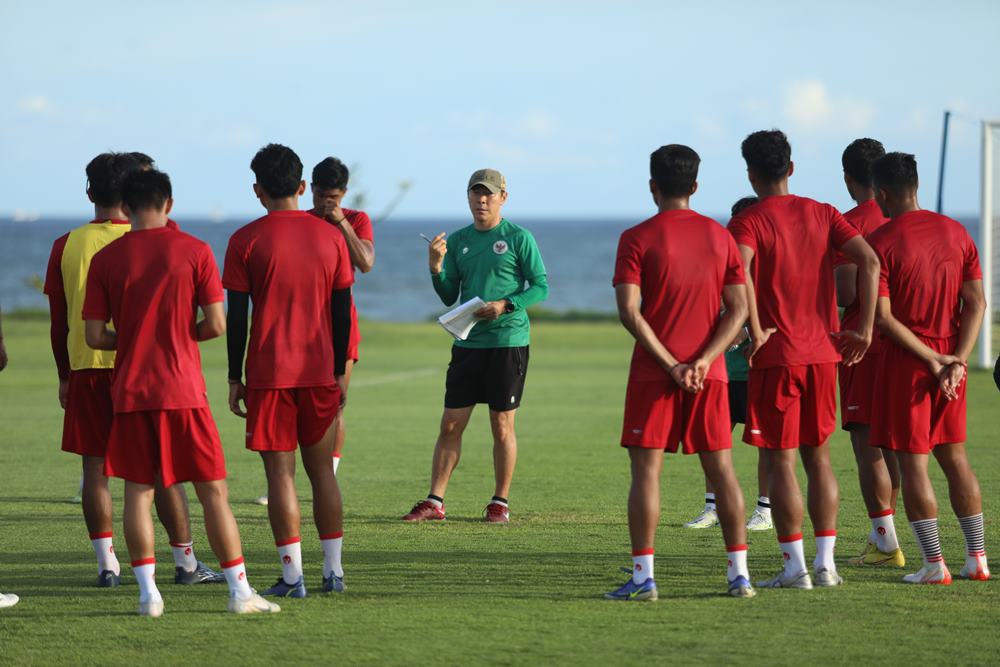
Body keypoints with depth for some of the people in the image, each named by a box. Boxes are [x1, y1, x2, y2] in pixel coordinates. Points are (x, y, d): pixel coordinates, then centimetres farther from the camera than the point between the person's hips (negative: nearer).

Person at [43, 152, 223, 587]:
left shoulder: (66, 246, 2)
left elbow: (58, 320, 6)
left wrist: (64, 376, 14)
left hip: (85, 367, 2)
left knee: (95, 465, 5)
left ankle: (106, 563, 3)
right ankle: (186, 562, 5)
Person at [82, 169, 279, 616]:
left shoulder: (105, 259, 1)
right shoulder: (194, 251, -4)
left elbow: (94, 336, -1)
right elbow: (216, 324, -7)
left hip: (130, 391, 2)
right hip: (183, 391, -2)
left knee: (137, 491, 8)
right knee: (213, 491, 3)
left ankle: (148, 593, 1)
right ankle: (240, 592, 2)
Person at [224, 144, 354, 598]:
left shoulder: (245, 241, -5)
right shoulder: (331, 237, 4)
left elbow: (237, 316, -5)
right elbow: (342, 311, 6)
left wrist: (235, 378, 2)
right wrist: (339, 372, 14)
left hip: (269, 373, -3)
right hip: (320, 372, 3)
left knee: (280, 471, 0)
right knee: (321, 468, 12)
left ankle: (292, 576, -4)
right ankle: (333, 570, 11)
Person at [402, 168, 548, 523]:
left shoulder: (518, 238, -2)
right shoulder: (457, 241, 11)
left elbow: (541, 287, -3)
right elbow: (449, 297, 11)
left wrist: (505, 305, -17)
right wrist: (436, 267, -7)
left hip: (508, 341, -4)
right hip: (467, 343, 4)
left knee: (502, 425, 1)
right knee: (450, 424, 2)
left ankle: (500, 502, 10)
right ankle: (434, 501, 5)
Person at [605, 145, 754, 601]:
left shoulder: (636, 239, -5)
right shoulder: (720, 237, 7)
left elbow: (629, 312, -13)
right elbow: (739, 308, 1)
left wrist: (671, 366, -11)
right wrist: (703, 360, -8)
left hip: (654, 373, -3)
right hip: (709, 374, 3)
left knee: (646, 469, 0)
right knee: (721, 468, 8)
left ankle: (643, 576, -5)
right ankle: (739, 574, 6)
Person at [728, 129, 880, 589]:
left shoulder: (748, 222, -5)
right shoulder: (823, 215, 8)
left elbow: (739, 270, -26)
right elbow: (869, 261, -4)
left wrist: (756, 330, -17)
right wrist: (864, 330, -3)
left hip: (775, 357, -4)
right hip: (823, 354, 5)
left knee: (779, 462, 0)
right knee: (818, 456, 13)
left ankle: (794, 568, -2)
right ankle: (826, 563, 9)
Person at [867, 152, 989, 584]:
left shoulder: (881, 242, -11)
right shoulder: (956, 233, 5)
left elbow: (883, 316, -16)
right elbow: (976, 302, 0)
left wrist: (933, 361, -13)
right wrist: (957, 361, -6)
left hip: (906, 361, -6)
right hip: (952, 358, 6)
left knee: (912, 463, 0)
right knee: (954, 455, 15)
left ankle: (934, 564, -2)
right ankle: (977, 557, 14)